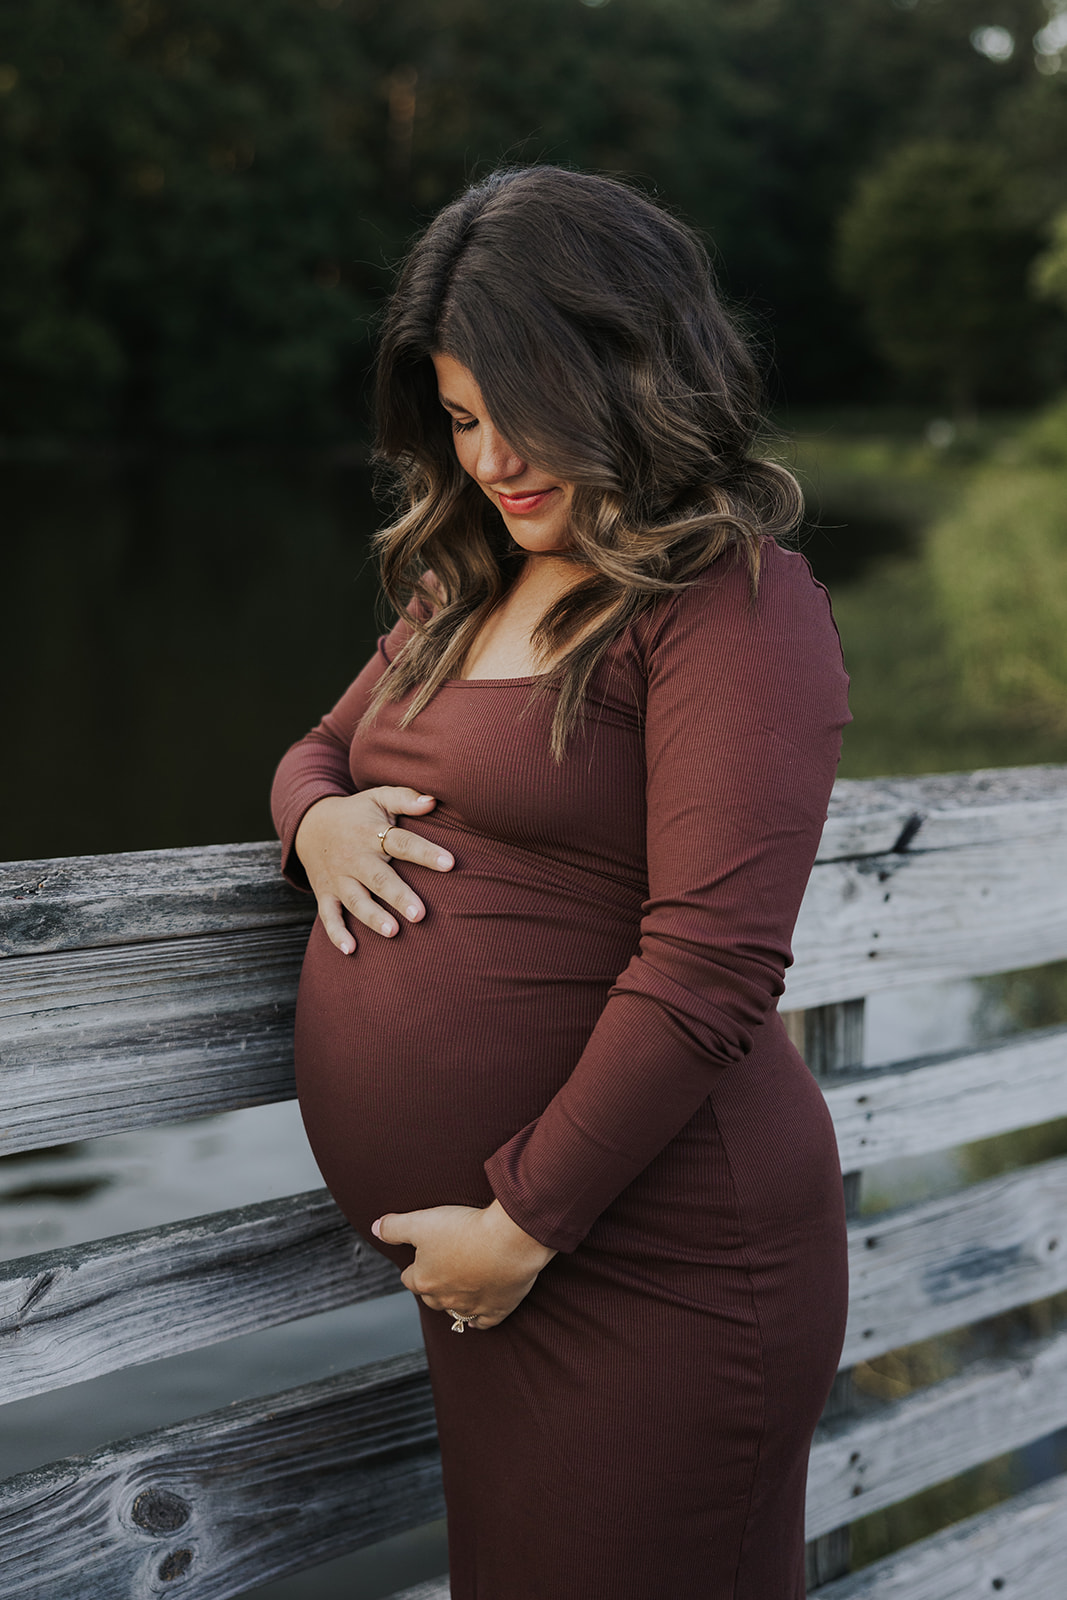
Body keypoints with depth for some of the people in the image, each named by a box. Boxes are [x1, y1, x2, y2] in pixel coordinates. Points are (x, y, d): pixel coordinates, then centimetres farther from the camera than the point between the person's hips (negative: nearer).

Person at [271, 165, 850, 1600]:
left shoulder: (733, 605, -14)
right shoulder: (470, 586, 13)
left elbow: (708, 968, -21)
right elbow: (321, 744, 25)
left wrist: (524, 1225, -17)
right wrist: (318, 818, 0)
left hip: (647, 1256, -7)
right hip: (476, 1256, 8)